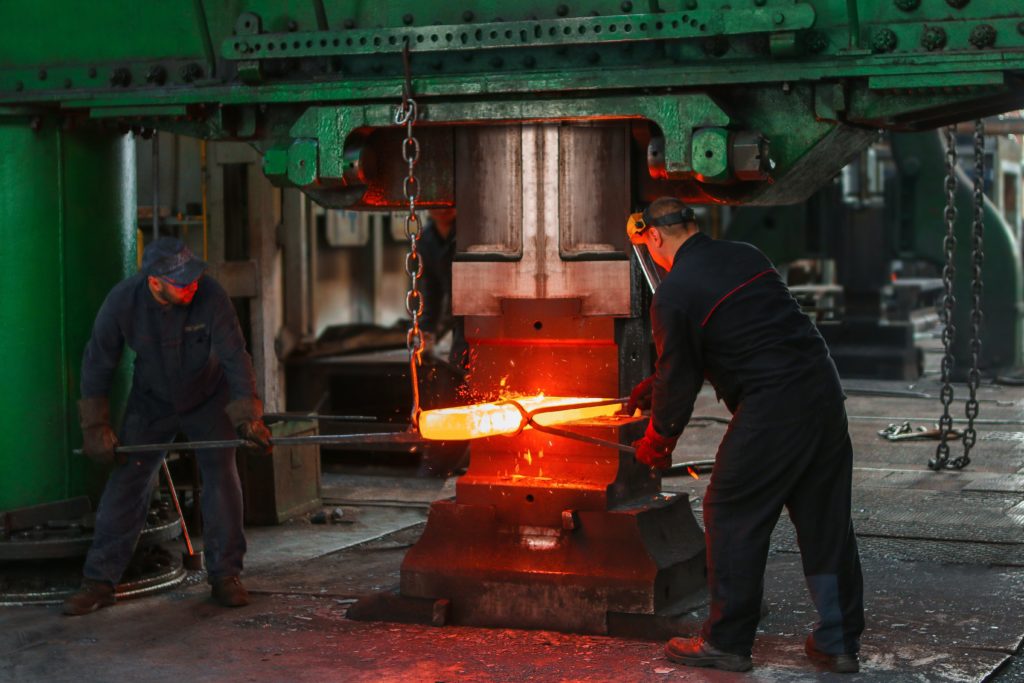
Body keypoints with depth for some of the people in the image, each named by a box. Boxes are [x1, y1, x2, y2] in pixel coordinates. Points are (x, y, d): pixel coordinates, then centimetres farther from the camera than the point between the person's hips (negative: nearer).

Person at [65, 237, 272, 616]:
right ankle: (99, 581, 3)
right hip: (152, 401, 1)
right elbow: (97, 364, -12)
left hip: (208, 399, -1)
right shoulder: (123, 301, -25)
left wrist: (247, 415, -32)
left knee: (222, 478, -10)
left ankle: (225, 575, 3)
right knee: (127, 482, -4)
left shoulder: (210, 296, -30)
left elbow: (235, 357, -25)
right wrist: (96, 427, -10)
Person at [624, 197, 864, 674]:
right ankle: (839, 642, 21)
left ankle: (727, 642, 15)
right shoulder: (745, 257, 16)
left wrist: (657, 442, 16)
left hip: (771, 410, -8)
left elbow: (678, 380, -2)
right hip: (823, 387, 8)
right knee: (825, 519, 13)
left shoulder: (674, 294, -8)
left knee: (733, 518, 6)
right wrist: (649, 391, 34)